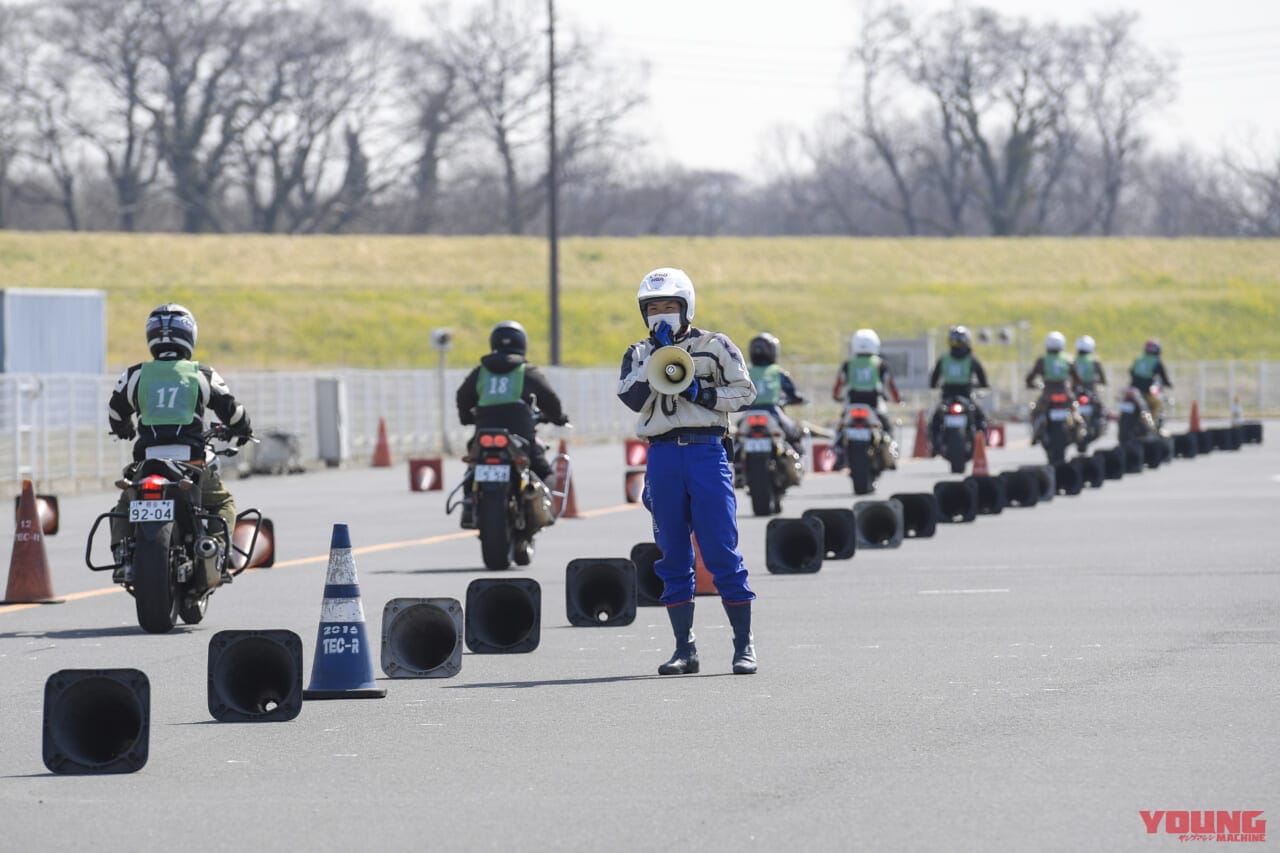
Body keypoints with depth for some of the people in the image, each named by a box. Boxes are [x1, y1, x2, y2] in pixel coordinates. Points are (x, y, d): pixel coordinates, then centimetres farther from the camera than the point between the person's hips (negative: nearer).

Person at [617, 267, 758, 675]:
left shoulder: (715, 346, 7)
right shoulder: (639, 354, 13)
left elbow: (744, 393, 2)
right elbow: (632, 398, -4)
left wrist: (700, 393, -10)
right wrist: (656, 355, -9)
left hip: (706, 453, -3)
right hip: (662, 455, 3)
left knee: (722, 553, -6)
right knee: (673, 558, 4)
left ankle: (744, 644, 0)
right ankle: (684, 649, 9)